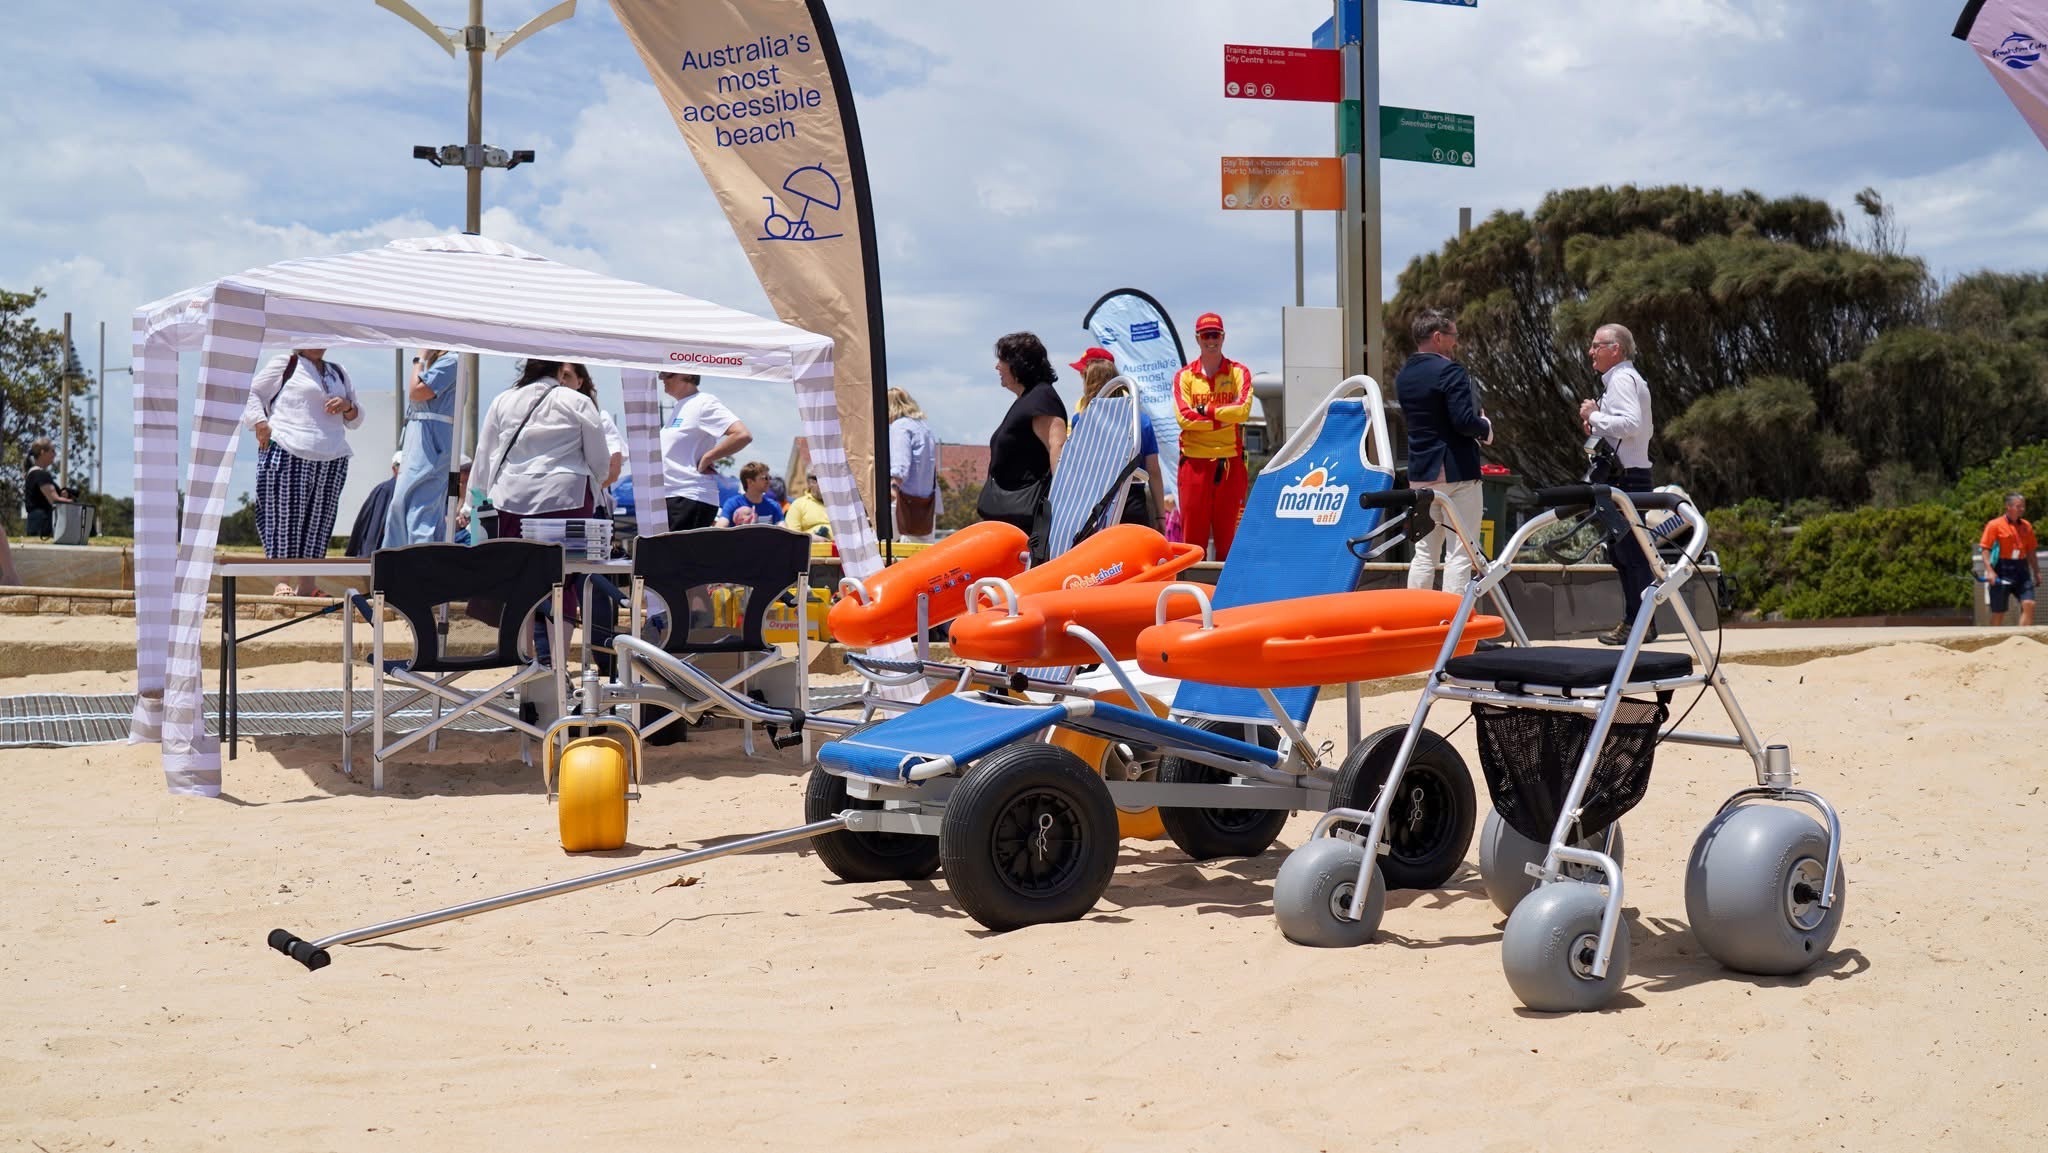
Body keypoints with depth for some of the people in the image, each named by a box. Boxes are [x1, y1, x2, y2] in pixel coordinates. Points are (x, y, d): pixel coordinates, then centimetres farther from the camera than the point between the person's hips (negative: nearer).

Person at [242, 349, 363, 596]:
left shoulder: (338, 374, 23)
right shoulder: (285, 364, 8)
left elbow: (355, 420, 26)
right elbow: (251, 393, 7)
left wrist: (348, 406, 3)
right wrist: (260, 423, -9)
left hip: (332, 461, 5)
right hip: (288, 455, -5)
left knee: (319, 520, 3)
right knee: (285, 517, -7)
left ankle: (307, 584, 7)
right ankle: (281, 581, -6)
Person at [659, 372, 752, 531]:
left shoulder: (704, 403, -9)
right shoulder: (679, 407, 18)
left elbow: (743, 435, -21)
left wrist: (706, 459, -15)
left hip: (691, 498, -9)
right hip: (668, 498, 9)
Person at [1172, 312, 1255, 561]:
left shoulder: (1239, 372, 7)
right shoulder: (1184, 376, 8)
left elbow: (1243, 410, -9)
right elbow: (1183, 417, -6)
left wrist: (1206, 410, -8)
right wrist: (1223, 418, -9)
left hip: (1230, 460, 0)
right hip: (1195, 459, 0)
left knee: (1228, 530, 1)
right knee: (1193, 530, -1)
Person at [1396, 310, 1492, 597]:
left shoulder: (1403, 376, 11)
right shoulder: (1450, 371, -14)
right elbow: (1465, 421, -22)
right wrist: (1486, 427, -2)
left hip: (1419, 472, 8)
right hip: (1457, 471, -8)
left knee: (1424, 553, 12)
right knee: (1459, 554, -4)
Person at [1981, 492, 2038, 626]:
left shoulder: (2026, 526, 12)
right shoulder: (1994, 525, -4)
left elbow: (2031, 551, 18)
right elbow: (1985, 549, -8)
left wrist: (2036, 573, 14)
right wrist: (1989, 571, -19)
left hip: (2022, 570, 5)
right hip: (2002, 571, -5)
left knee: (2029, 604, -9)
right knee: (1998, 611, 0)